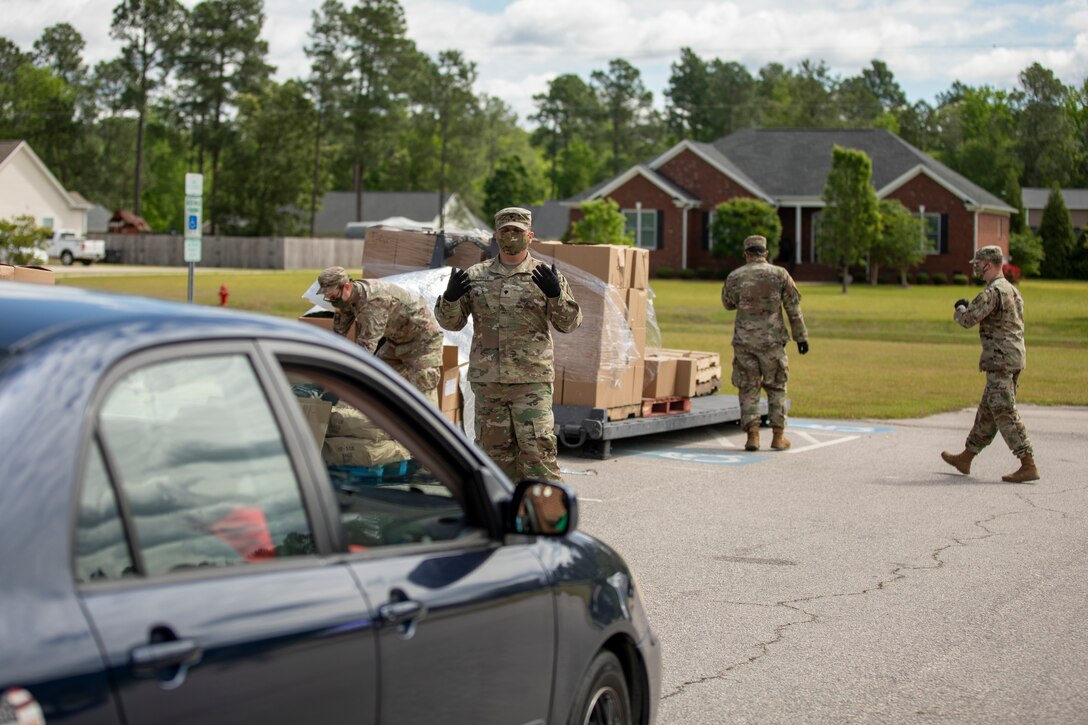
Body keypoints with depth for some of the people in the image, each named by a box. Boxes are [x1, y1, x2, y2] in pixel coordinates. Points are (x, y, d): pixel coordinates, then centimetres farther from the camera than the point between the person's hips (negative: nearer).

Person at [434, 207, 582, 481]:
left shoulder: (545, 276, 4)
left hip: (532, 380, -3)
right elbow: (450, 322, 12)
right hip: (487, 380, 3)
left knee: (537, 449, -9)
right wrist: (450, 296, -8)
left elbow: (569, 323, 0)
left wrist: (556, 294, -18)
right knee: (496, 449, 8)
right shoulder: (475, 276, 10)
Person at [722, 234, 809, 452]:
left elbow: (728, 303, 15)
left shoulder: (735, 277, -2)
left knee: (748, 388, 8)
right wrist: (801, 336, 7)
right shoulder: (780, 274, -2)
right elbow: (794, 309, 0)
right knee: (776, 387, 12)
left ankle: (752, 434, -2)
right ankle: (778, 436, 11)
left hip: (744, 341, 0)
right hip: (772, 340, 0)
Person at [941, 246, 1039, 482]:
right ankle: (966, 458, 27)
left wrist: (960, 308, 3)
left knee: (1005, 412, -9)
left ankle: (1028, 466, -13)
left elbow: (968, 319, -21)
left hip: (1000, 358, -10)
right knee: (988, 410, 16)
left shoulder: (993, 291, -15)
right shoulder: (1011, 290, 17)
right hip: (1014, 357, 10)